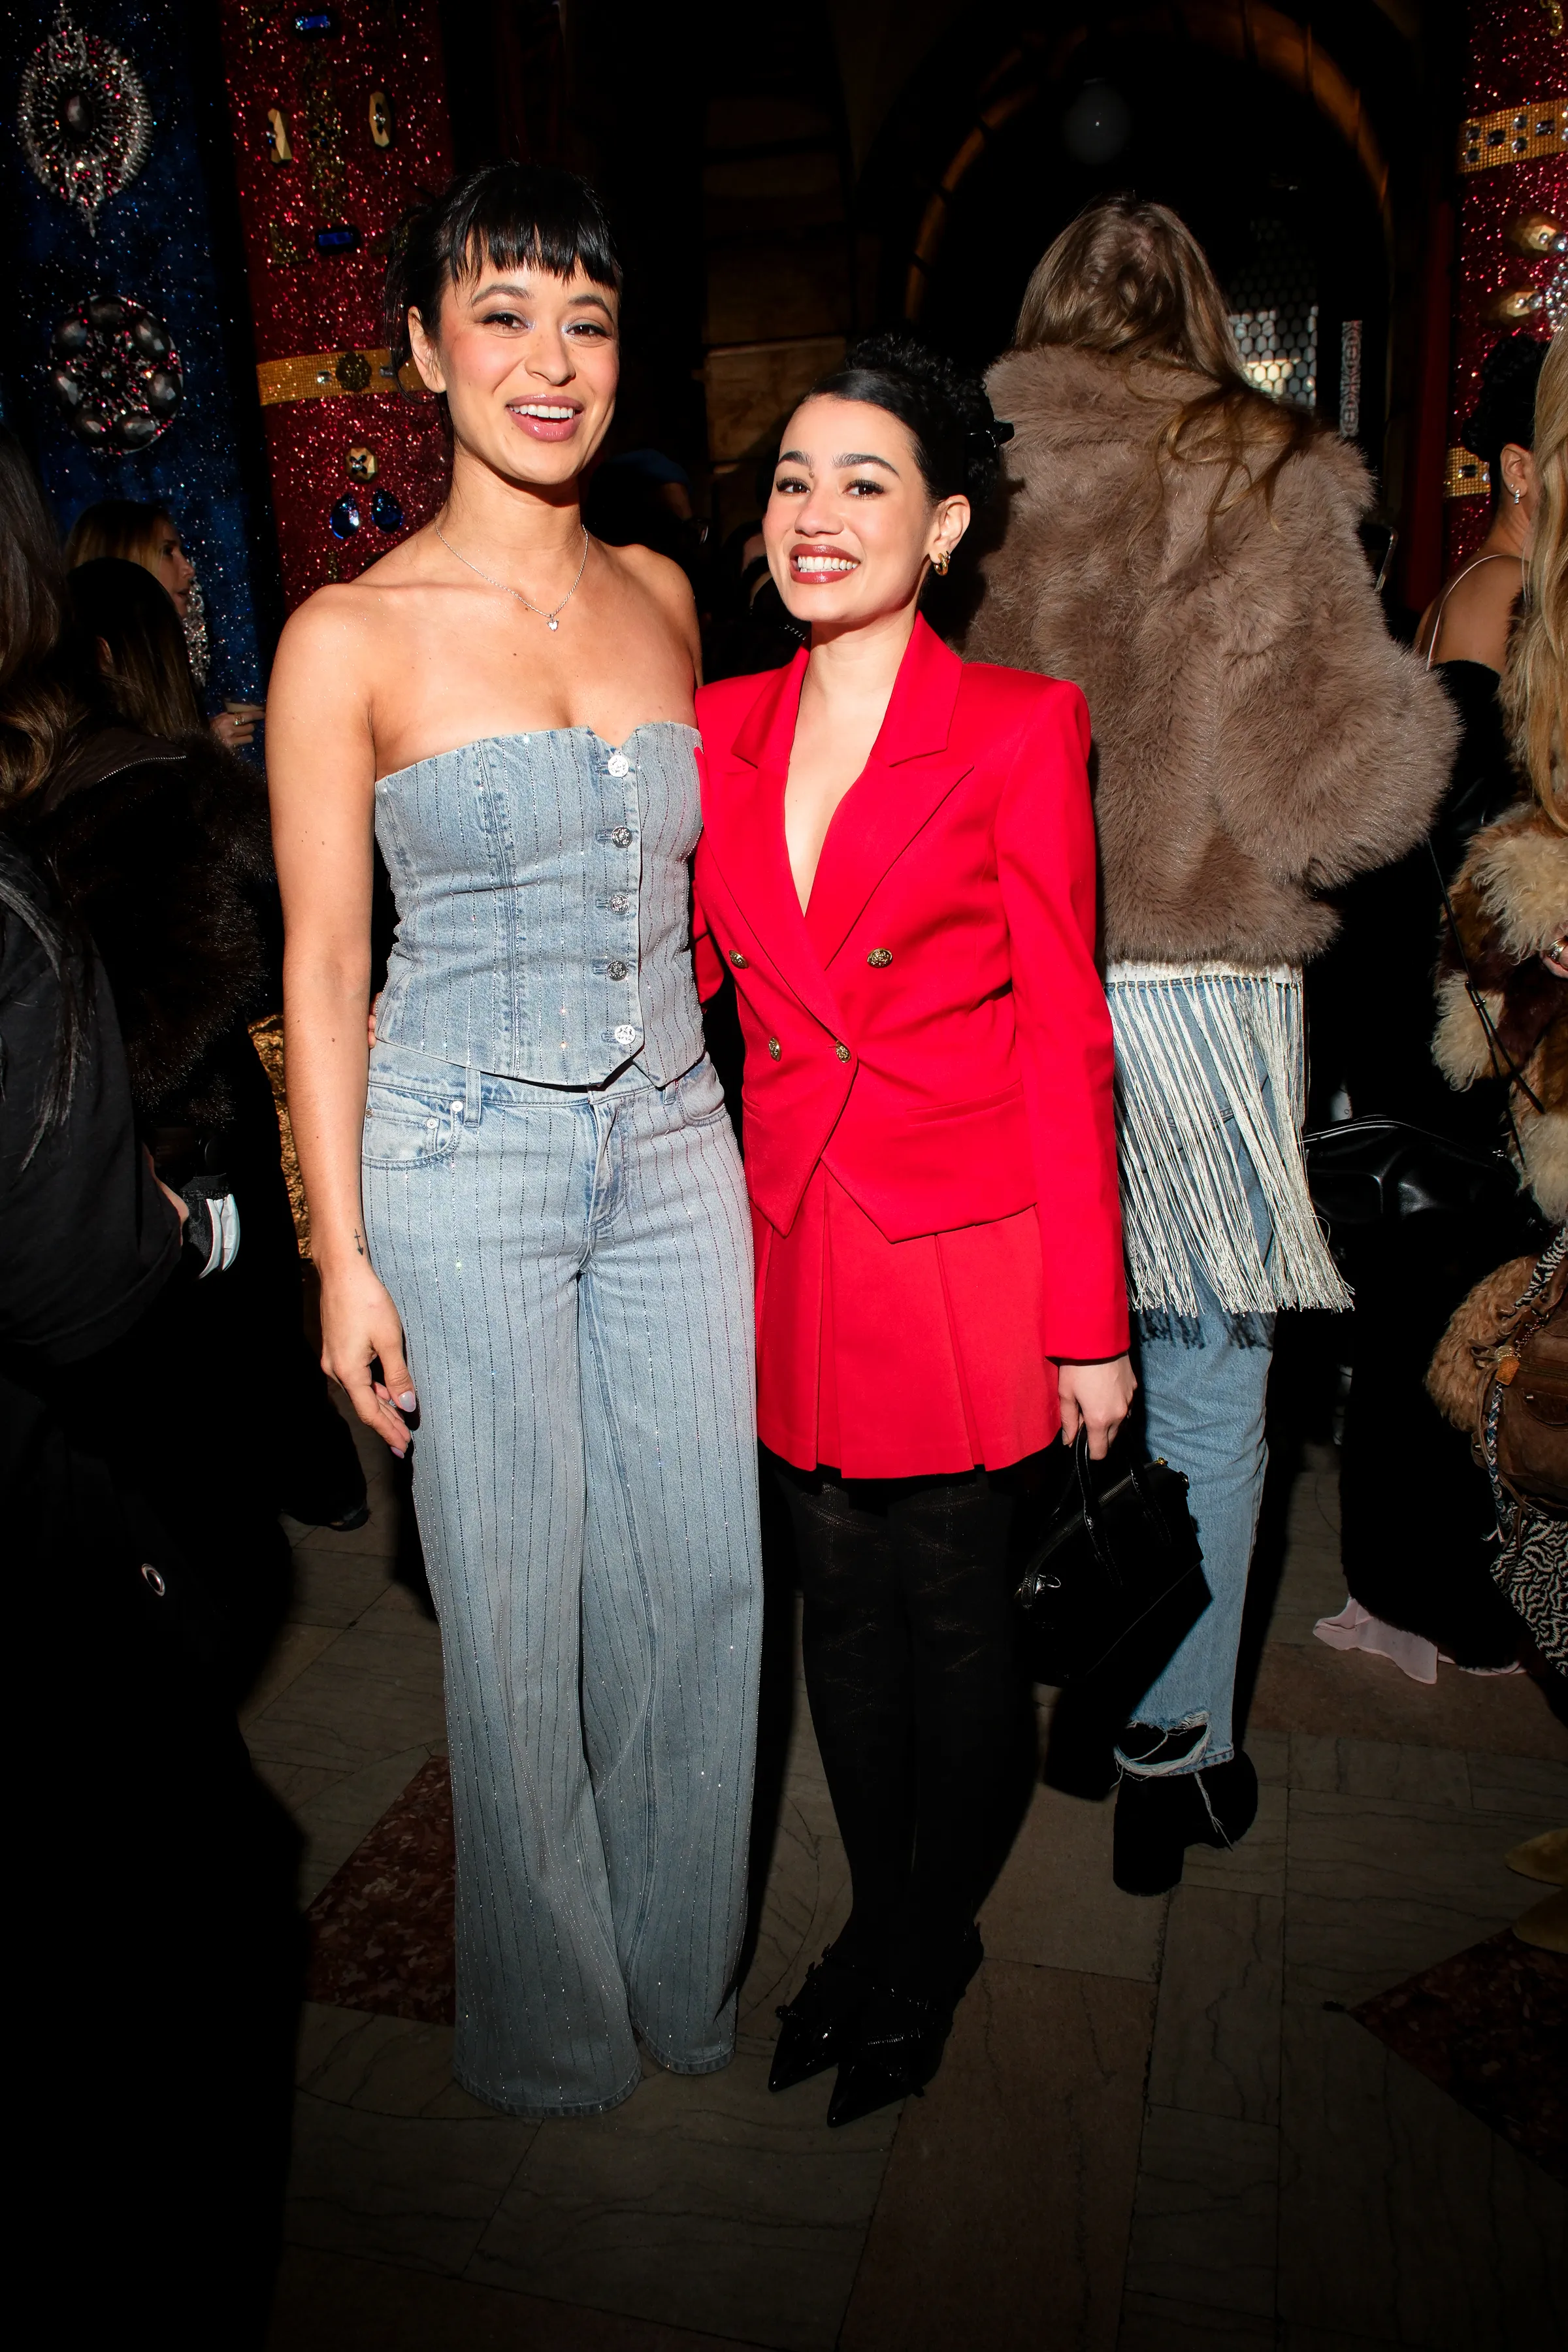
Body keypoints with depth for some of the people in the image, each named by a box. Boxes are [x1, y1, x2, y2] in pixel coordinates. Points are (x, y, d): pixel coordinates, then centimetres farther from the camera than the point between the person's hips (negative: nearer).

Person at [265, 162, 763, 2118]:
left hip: (674, 1143, 5)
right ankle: (550, 2021, 34)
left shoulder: (662, 598, 8)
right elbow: (322, 966, -5)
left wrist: (709, 1100, 15)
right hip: (465, 1165, -4)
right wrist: (343, 1255, -7)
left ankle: (683, 1973, 37)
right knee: (517, 1609, 7)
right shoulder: (352, 637, -7)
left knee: (704, 1574, 11)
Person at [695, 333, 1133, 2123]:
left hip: (965, 1250, -4)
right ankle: (874, 1915, 39)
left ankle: (936, 1940, 36)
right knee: (841, 1600, 16)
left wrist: (1089, 1321, -8)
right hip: (798, 1239, 4)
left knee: (953, 1607, 11)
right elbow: (677, 978, 11)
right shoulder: (723, 728, 6)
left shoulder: (1020, 730, -7)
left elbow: (1064, 1039, -7)